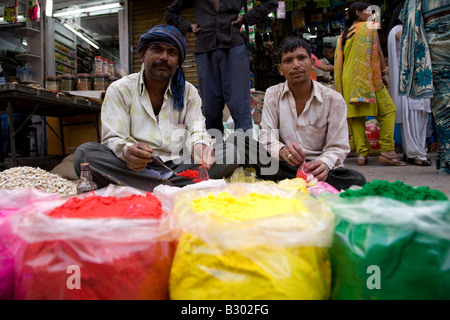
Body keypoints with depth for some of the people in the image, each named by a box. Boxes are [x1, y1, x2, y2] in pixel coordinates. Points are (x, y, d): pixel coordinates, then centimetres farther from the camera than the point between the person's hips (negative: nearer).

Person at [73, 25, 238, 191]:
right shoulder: (119, 90, 5)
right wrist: (126, 151, -30)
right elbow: (113, 138, -4)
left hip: (178, 167, 2)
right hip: (136, 166, -1)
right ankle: (177, 190, -32)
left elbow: (197, 132, 1)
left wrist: (199, 146, -26)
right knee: (84, 152, -29)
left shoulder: (189, 92, 12)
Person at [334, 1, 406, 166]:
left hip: (348, 79, 6)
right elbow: (377, 51, -4)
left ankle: (361, 154, -4)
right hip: (367, 77, -6)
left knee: (356, 114, 2)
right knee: (387, 110, 0)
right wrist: (384, 73, 0)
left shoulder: (343, 34, 20)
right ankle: (387, 151, -9)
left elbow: (339, 59, 17)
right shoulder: (369, 27, 4)